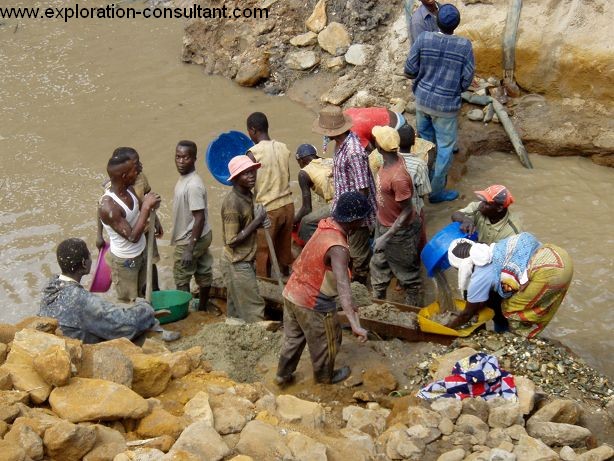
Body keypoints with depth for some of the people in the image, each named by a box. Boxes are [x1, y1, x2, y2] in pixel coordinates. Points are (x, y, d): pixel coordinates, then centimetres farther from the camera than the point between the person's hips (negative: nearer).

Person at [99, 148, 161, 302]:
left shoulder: (129, 189, -10)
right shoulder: (108, 207, -35)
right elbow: (133, 236, -32)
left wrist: (149, 204, -10)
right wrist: (146, 207, -32)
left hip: (140, 252, 8)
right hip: (124, 260, -8)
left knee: (142, 293, 26)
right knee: (129, 301, 12)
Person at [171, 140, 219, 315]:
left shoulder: (193, 185, -28)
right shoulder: (184, 178, 2)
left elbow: (199, 218, -27)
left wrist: (189, 249, -25)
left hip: (190, 239, -9)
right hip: (200, 237, 9)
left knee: (181, 278, 6)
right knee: (203, 272, 21)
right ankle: (203, 305, 37)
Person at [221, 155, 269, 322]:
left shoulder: (247, 194, 4)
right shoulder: (233, 202, -24)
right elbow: (232, 240, -24)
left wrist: (259, 220, -2)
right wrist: (257, 221, -21)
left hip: (244, 262, 9)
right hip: (238, 264, -9)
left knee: (236, 310, 17)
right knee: (254, 310, -3)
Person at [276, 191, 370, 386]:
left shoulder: (327, 225, -7)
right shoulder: (338, 248, -32)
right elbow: (343, 286, -43)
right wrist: (355, 324, -51)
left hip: (292, 293, 7)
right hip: (313, 304, -7)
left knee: (293, 338, 27)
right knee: (326, 342, 20)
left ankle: (283, 375, 42)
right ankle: (325, 376, 42)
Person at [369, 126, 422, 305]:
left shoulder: (398, 177, -36)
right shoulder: (391, 160, -10)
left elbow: (407, 211, -28)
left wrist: (386, 237, -26)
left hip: (399, 230, -9)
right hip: (383, 224, 9)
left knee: (405, 270, 14)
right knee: (379, 263, 24)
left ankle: (412, 307, 36)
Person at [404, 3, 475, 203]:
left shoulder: (423, 38, -12)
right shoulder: (465, 45, -16)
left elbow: (409, 71, -6)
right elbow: (467, 80, -10)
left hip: (422, 100, 4)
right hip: (446, 105, -4)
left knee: (424, 140, 25)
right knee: (445, 148, 11)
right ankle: (437, 191, 18)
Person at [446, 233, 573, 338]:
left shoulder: (479, 279, -2)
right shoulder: (495, 250, 19)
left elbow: (467, 314, 12)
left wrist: (449, 328, 27)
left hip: (548, 273, -8)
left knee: (512, 309, 11)